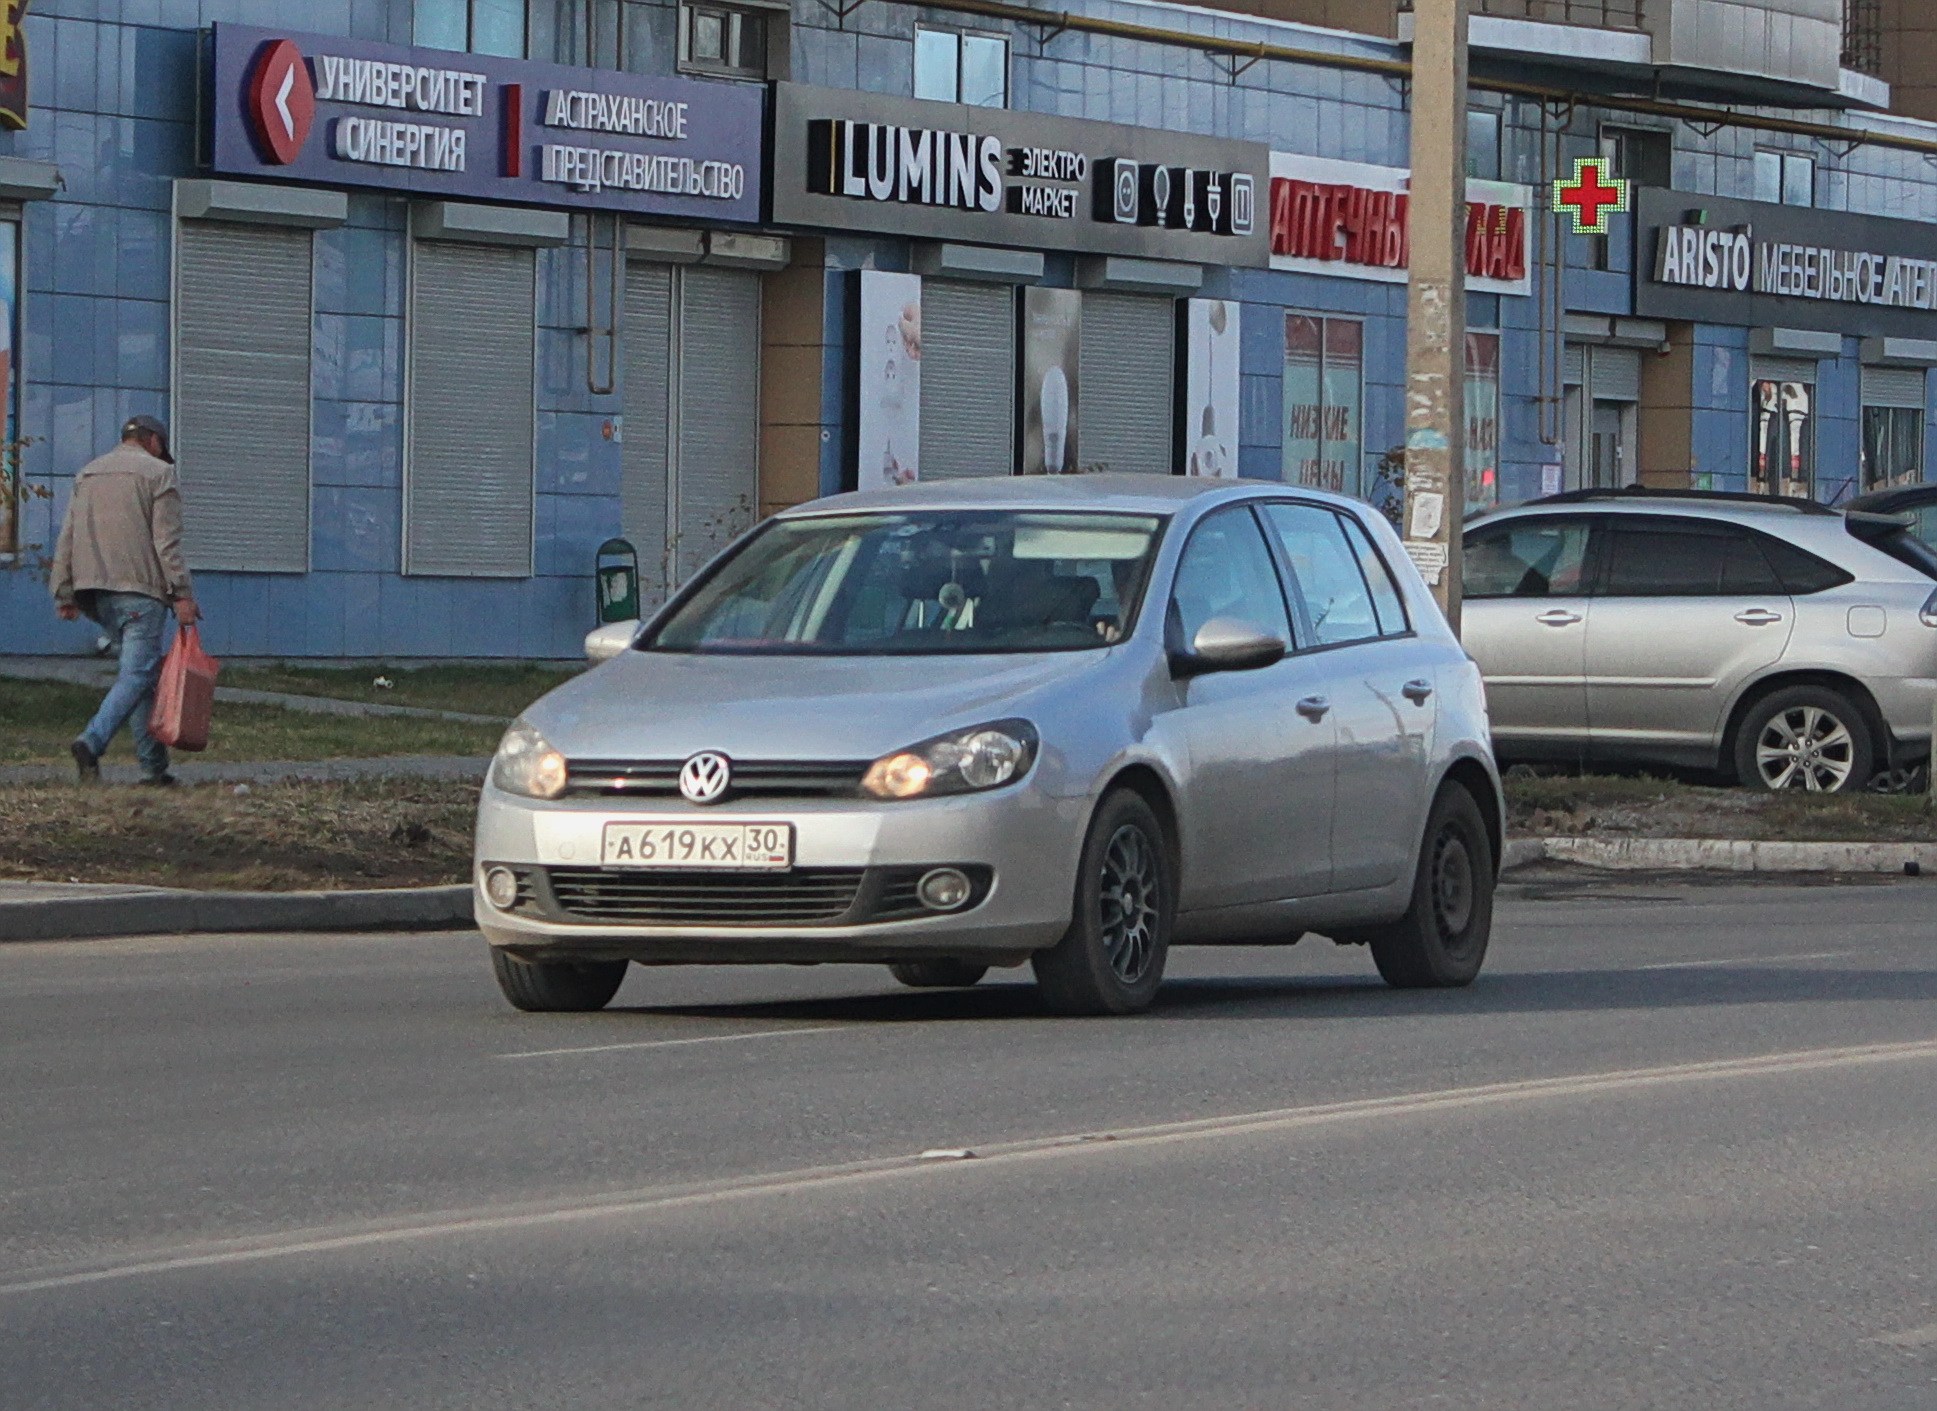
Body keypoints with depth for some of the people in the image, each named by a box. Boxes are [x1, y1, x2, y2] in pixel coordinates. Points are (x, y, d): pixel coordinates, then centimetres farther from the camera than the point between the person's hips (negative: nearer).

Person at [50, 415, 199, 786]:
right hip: (138, 588, -6)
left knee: (138, 669, 13)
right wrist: (182, 594, -9)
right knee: (138, 670, -8)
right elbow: (167, 541, -8)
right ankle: (93, 740, -28)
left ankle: (153, 764, 8)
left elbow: (67, 539, 15)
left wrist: (64, 595, 15)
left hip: (93, 588, 6)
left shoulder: (87, 474, 19)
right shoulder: (158, 473, 1)